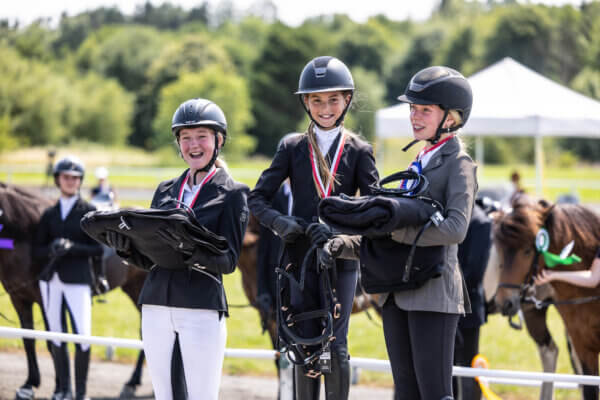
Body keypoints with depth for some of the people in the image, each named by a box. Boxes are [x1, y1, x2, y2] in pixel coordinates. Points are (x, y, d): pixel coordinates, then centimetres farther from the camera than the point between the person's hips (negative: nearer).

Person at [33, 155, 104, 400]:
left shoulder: (89, 212, 1)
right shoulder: (49, 215, 12)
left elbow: (99, 248, -3)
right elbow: (37, 250, 10)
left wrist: (73, 247, -18)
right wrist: (51, 250, -12)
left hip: (78, 279, -4)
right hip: (51, 280, 4)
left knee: (83, 336, -11)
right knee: (56, 336, 8)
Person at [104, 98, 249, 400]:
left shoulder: (232, 194, 1)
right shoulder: (166, 191, 16)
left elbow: (229, 260, -8)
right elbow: (148, 258, 15)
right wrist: (125, 246, -7)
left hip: (202, 309, -5)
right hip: (156, 306, 5)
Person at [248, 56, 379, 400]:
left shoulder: (359, 151, 3)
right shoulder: (292, 148, 6)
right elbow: (258, 198, 4)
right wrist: (280, 222, -16)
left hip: (342, 258, -1)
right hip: (301, 257, 2)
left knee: (335, 345, -5)